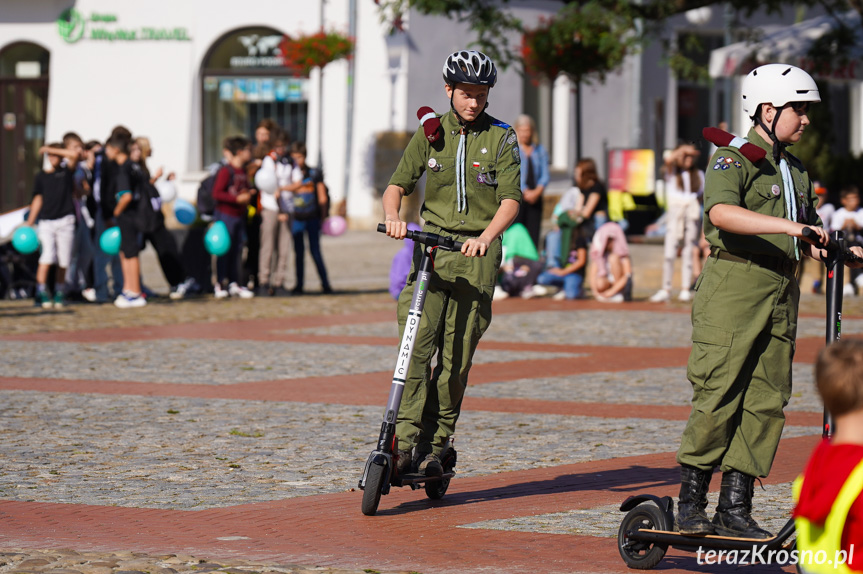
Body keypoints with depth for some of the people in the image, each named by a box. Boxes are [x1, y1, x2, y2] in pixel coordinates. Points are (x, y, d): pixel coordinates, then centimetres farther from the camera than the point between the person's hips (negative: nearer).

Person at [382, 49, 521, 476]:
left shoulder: (501, 139, 2)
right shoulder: (431, 134, 9)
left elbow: (510, 200, -7)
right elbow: (398, 184, 6)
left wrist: (485, 238, -25)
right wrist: (393, 216, -17)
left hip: (477, 252, -1)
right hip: (431, 243, 1)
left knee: (456, 357, -3)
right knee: (417, 343, -15)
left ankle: (435, 447, 7)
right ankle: (407, 443, -16)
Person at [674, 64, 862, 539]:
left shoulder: (794, 171, 21)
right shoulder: (734, 158, -5)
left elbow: (805, 242, 29)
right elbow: (722, 213, -25)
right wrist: (789, 227, -33)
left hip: (780, 294, 7)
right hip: (733, 289, -7)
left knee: (766, 401, 3)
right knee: (718, 398, -8)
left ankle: (735, 508, 7)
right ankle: (690, 505, 1)